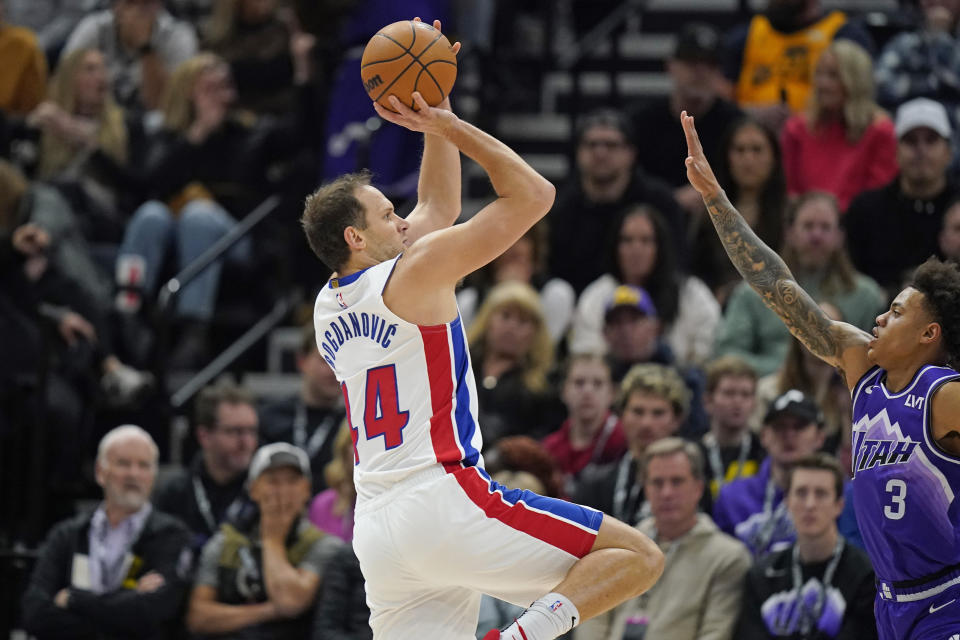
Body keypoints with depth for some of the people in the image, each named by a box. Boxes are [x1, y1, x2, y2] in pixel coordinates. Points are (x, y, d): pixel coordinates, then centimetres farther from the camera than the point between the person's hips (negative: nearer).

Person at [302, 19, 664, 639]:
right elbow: (533, 194, -2)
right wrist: (449, 124, 4)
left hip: (377, 532, 8)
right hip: (442, 501, -8)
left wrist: (437, 126, 28)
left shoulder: (328, 307, 18)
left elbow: (439, 209, 31)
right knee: (638, 556, -4)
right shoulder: (412, 273, -5)